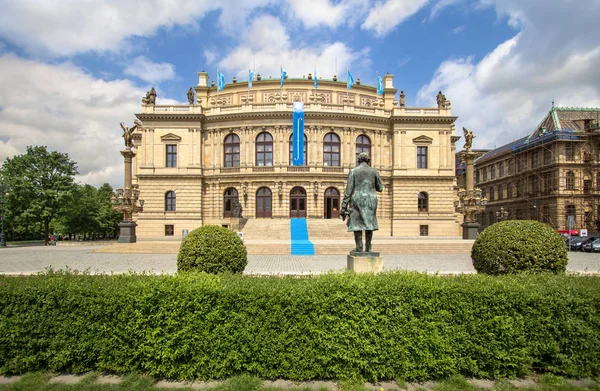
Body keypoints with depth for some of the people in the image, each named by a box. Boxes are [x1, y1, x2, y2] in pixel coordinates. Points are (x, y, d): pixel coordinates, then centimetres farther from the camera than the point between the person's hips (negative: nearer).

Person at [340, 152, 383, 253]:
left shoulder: (353, 171, -1)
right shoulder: (374, 171, 5)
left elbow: (348, 190, -6)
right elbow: (380, 188, 10)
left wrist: (344, 207, -5)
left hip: (357, 201, -2)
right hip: (371, 201, 2)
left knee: (357, 224, 3)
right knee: (369, 223, 12)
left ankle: (359, 249, -1)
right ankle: (368, 248, 10)